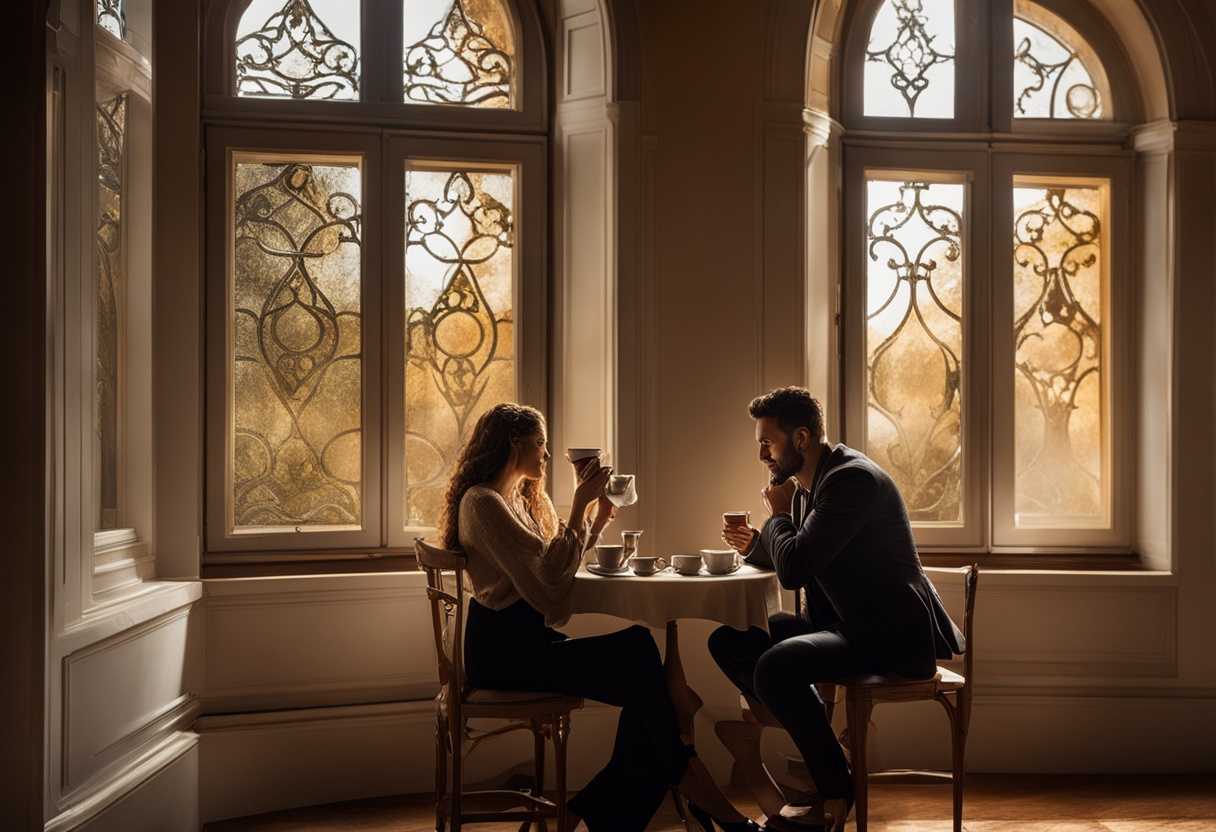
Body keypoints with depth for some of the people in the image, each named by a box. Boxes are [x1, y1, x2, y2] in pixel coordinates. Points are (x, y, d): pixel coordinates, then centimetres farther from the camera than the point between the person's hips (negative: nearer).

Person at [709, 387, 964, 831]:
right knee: (727, 640, 2)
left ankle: (835, 792, -12)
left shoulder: (852, 479, -19)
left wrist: (776, 516, -6)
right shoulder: (805, 486, 11)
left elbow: (793, 569, -25)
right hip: (841, 623, 10)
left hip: (892, 634, -10)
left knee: (775, 667, -31)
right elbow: (795, 568, 21)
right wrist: (755, 544, 2)